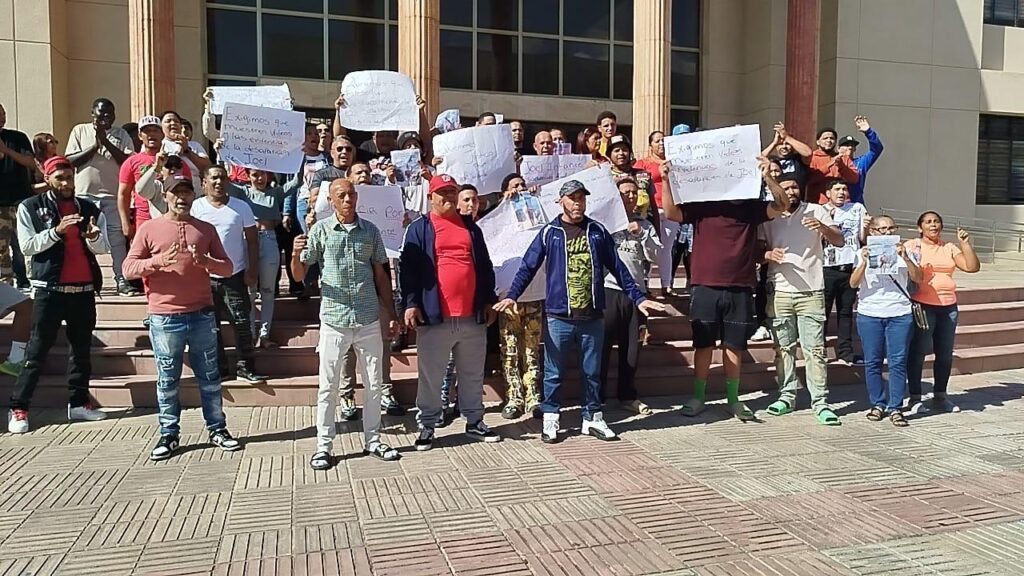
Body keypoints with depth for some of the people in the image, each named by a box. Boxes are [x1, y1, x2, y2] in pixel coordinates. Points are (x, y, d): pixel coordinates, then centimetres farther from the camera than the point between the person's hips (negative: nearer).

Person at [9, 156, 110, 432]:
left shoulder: (89, 209, 10)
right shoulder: (30, 207, 2)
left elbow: (103, 248, 4)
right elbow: (27, 246, -6)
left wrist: (93, 236, -18)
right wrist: (56, 230, -19)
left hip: (84, 289, 3)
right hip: (50, 289, -3)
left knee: (82, 348, 8)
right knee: (37, 350, 0)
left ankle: (79, 403, 17)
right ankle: (18, 407, 7)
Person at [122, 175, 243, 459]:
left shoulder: (206, 229, 9)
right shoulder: (149, 228, 3)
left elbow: (227, 267, 7)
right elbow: (128, 268, -1)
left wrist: (205, 261, -13)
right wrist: (158, 260, -18)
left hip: (202, 315, 2)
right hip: (164, 318, -2)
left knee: (209, 376, 9)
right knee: (167, 379, 6)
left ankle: (217, 429, 19)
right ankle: (169, 435, 18)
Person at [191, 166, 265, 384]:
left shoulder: (241, 207, 1)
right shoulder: (196, 207, 0)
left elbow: (252, 240, 3)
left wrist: (252, 270, -3)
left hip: (235, 275, 0)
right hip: (206, 276, 1)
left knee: (242, 322, -1)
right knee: (211, 325, 7)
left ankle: (245, 366, 9)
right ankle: (219, 367, 18)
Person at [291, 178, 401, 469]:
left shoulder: (370, 230, 6)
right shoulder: (320, 230, -1)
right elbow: (299, 275, 1)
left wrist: (391, 313, 9)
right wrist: (296, 254, -21)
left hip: (369, 319, 3)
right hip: (334, 319, -2)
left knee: (374, 383, 10)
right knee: (328, 385, 2)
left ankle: (372, 440, 23)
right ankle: (324, 445, 13)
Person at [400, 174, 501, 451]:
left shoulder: (471, 227, 15)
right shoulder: (419, 228, 2)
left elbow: (485, 267, 18)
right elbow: (407, 268, -4)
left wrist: (489, 301, 14)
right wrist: (411, 303, -12)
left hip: (472, 316, 4)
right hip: (435, 316, -4)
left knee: (473, 374, 13)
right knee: (431, 376, 4)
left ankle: (475, 422, 25)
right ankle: (427, 426, 15)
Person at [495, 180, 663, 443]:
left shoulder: (598, 231, 8)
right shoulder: (549, 232, 2)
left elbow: (617, 267, 12)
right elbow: (528, 267, -1)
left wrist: (638, 297, 9)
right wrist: (512, 296, -15)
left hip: (592, 316, 2)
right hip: (559, 316, -2)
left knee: (592, 371, 11)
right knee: (554, 372, 6)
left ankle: (593, 418, 24)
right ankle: (550, 420, 18)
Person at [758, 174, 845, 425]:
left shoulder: (816, 211, 5)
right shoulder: (769, 217, 8)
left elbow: (839, 241, -1)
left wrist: (822, 227, -21)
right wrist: (768, 254, -16)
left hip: (812, 291, -2)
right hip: (779, 291, 2)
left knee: (815, 349, -4)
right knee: (784, 348, 7)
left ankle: (820, 402, -1)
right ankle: (787, 396, 16)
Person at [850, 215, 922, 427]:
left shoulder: (903, 251, 11)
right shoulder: (864, 253, 7)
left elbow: (918, 278, -1)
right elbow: (853, 283, -4)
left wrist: (906, 258, -14)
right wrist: (864, 262, -19)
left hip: (900, 314, 0)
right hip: (869, 314, 0)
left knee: (898, 362, -3)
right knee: (873, 362, 4)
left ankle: (895, 408, 2)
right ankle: (877, 404, 15)